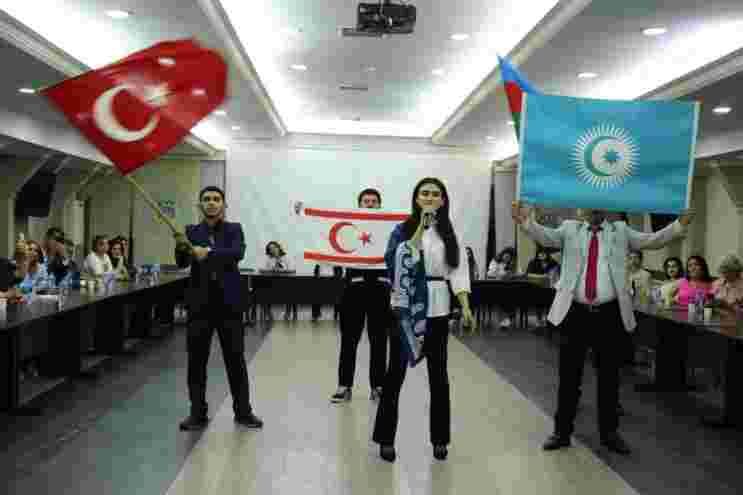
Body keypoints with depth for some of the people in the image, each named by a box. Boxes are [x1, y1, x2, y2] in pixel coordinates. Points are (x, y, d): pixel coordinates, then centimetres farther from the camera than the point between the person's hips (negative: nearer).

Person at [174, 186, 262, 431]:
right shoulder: (191, 231, 7)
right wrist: (181, 248, -28)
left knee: (236, 359, 6)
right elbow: (182, 263, -6)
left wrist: (209, 252, -31)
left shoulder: (234, 229, 3)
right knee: (196, 360, 4)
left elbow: (238, 252, -17)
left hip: (229, 302, -1)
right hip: (200, 302, 1)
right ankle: (198, 413, 16)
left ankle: (243, 411, 18)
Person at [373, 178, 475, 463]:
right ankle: (386, 438, 14)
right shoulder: (403, 228, -1)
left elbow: (458, 270, 3)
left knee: (438, 373, 11)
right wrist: (422, 226, -21)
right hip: (405, 306, -3)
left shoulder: (449, 232, 7)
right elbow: (400, 259, -19)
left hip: (437, 308, 3)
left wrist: (465, 307, -6)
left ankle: (439, 438, 24)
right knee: (396, 371, 2)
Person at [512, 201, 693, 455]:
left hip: (609, 314, 1)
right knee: (569, 376, 6)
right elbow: (545, 236, -7)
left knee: (609, 376, 9)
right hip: (575, 312, 0)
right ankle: (562, 432, 18)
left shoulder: (621, 231, 11)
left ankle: (609, 433, 24)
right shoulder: (570, 229, 8)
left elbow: (652, 240, 2)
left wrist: (680, 225, -13)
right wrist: (525, 221, -26)